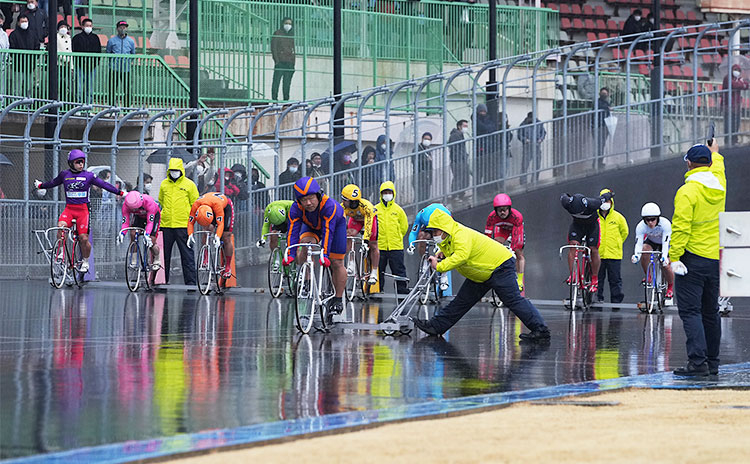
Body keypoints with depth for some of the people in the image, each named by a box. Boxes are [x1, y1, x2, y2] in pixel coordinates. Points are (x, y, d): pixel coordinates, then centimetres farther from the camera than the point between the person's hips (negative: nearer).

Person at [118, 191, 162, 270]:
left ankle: (156, 262, 14)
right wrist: (122, 233, -48)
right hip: (139, 216, 3)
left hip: (154, 215, -3)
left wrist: (147, 234, -58)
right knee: (133, 234, -22)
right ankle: (133, 261, -11)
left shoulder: (149, 202, -42)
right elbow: (125, 222, -29)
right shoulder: (126, 205, -31)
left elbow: (150, 222, -43)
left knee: (151, 242, -14)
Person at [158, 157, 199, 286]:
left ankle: (190, 282, -2)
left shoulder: (189, 184, 0)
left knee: (187, 254, -4)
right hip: (166, 224, 4)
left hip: (183, 225, -4)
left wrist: (189, 218, 0)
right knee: (164, 254, 8)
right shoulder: (164, 184, 11)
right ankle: (162, 279, 18)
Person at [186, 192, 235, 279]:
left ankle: (227, 266, 11)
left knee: (226, 239, -5)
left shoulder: (217, 204, -46)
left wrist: (218, 237, -59)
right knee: (208, 229, -27)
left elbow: (220, 223, -47)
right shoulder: (196, 205, -36)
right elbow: (190, 222, -28)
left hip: (226, 207, -3)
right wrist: (190, 235, -42)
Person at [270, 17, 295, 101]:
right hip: (280, 61, -5)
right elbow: (273, 47, -2)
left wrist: (293, 62, 13)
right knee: (277, 80, -9)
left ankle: (286, 99, 7)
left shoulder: (291, 35, 18)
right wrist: (276, 60, -12)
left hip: (290, 62, 5)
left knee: (287, 82, 4)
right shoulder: (277, 33, 3)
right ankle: (274, 98, -8)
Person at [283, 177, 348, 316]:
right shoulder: (296, 209, -32)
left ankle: (338, 300, 9)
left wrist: (325, 254, -53)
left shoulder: (329, 205, -42)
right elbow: (293, 231, -33)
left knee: (336, 263, -5)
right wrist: (290, 254, -44)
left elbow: (327, 231, -46)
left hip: (336, 223, -2)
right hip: (311, 226, 2)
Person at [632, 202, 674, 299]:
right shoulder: (641, 226, -30)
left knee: (666, 265, -19)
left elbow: (666, 243, -41)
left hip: (665, 243, -2)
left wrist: (664, 257, -57)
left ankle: (670, 287, 8)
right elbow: (638, 243, -35)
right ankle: (648, 276, -8)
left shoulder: (665, 224, -36)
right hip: (651, 242, 2)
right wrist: (636, 255, -55)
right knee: (644, 249, -30)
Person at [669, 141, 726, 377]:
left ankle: (698, 361, -19)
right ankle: (712, 363, 18)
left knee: (690, 311, -8)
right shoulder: (719, 186, 7)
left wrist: (674, 257, -16)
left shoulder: (687, 192, -14)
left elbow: (681, 227, -19)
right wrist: (715, 153, 52)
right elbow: (717, 168, 32)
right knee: (710, 312, 14)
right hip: (716, 260, 7)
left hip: (692, 259, -7)